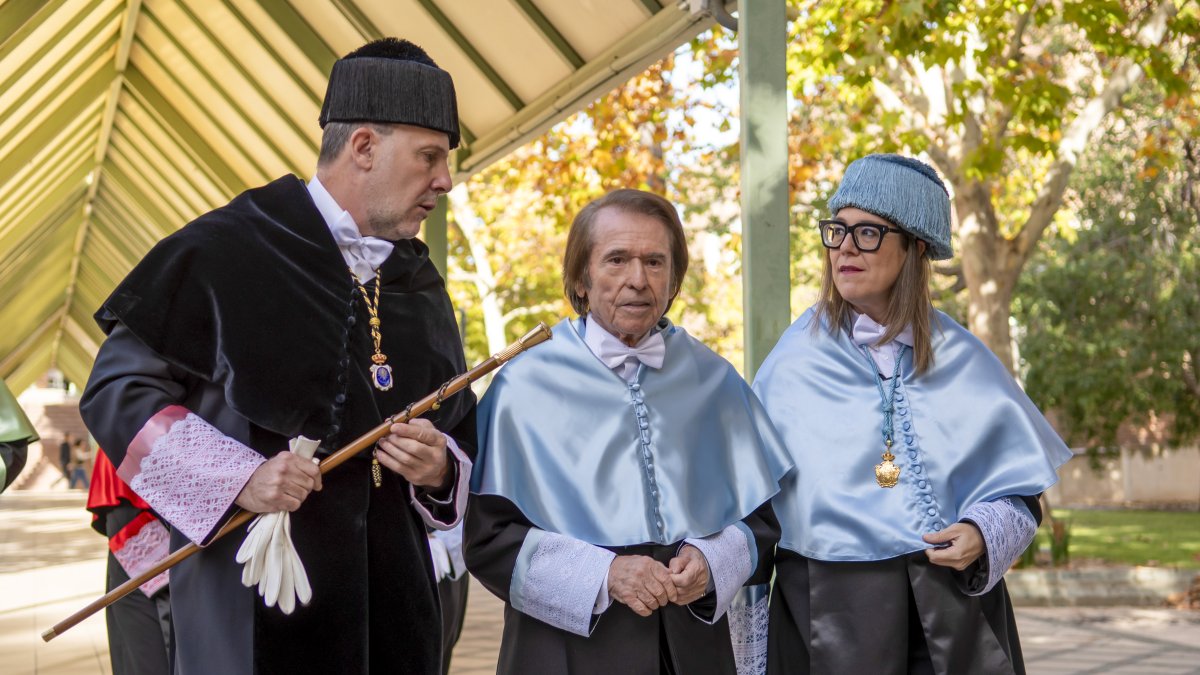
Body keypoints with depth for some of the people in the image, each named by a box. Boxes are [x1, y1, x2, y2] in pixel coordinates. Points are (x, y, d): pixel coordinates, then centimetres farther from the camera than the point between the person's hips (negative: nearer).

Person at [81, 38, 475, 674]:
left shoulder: (420, 283, 13)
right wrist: (235, 477, -16)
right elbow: (117, 386, -4)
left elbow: (464, 428, 19)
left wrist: (441, 468, -5)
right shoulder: (226, 250, -5)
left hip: (392, 593, 6)